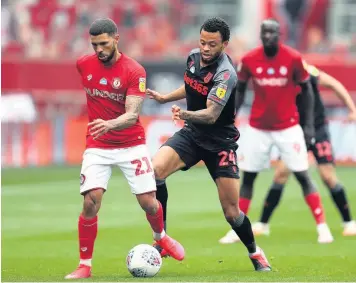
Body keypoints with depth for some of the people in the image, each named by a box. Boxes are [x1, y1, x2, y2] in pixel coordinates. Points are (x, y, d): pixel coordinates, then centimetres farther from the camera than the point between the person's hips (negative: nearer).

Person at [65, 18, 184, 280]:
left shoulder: (135, 71, -14)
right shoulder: (84, 65, -2)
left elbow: (133, 115, -23)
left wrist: (110, 124, -43)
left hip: (132, 146, -2)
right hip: (97, 148, 2)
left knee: (148, 202, -2)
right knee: (91, 202, -15)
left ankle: (161, 237, 33)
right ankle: (85, 266, -4)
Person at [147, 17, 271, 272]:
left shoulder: (225, 74, -24)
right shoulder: (194, 57, -3)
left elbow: (211, 114, -37)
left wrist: (186, 114, -54)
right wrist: (165, 98, 21)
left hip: (220, 142, -5)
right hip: (191, 134, 5)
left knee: (232, 212, -5)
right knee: (154, 170, -24)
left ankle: (254, 252, 26)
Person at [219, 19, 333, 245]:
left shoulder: (294, 59, -12)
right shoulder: (249, 60, -7)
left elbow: (307, 91, -1)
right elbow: (240, 91, 6)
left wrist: (309, 124, -6)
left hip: (288, 128, -2)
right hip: (258, 129, 2)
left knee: (303, 176, -3)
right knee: (247, 176, 4)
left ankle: (322, 226, 2)